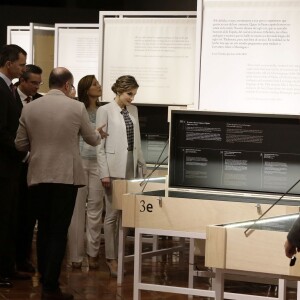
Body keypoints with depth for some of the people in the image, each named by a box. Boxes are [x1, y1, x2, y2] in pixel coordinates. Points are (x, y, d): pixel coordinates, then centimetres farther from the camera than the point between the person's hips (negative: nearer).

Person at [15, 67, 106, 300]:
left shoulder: (29, 108, 1)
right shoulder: (77, 107, -6)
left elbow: (20, 144, 7)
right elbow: (93, 140, 7)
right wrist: (98, 133, 30)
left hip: (38, 176, 3)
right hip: (66, 176, -3)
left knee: (44, 228, 17)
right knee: (58, 231, -1)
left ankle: (44, 277, 24)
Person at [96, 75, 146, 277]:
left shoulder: (133, 110, 13)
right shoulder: (105, 111, -4)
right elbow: (99, 144, -6)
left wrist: (143, 165, 15)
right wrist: (104, 172, -11)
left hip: (130, 167, 5)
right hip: (114, 167, -5)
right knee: (113, 214, -3)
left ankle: (121, 254, 11)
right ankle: (111, 258, 1)